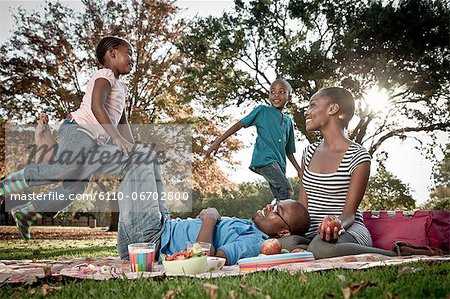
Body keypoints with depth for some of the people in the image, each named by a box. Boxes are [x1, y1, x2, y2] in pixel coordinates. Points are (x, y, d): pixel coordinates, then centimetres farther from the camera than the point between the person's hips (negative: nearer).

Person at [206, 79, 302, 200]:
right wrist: (218, 142, -5)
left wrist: (299, 169, 21)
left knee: (280, 197, 1)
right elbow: (239, 124, 1)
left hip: (279, 163, 6)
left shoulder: (288, 121, 21)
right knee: (286, 189, -24)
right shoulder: (263, 111, 6)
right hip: (264, 159, -6)